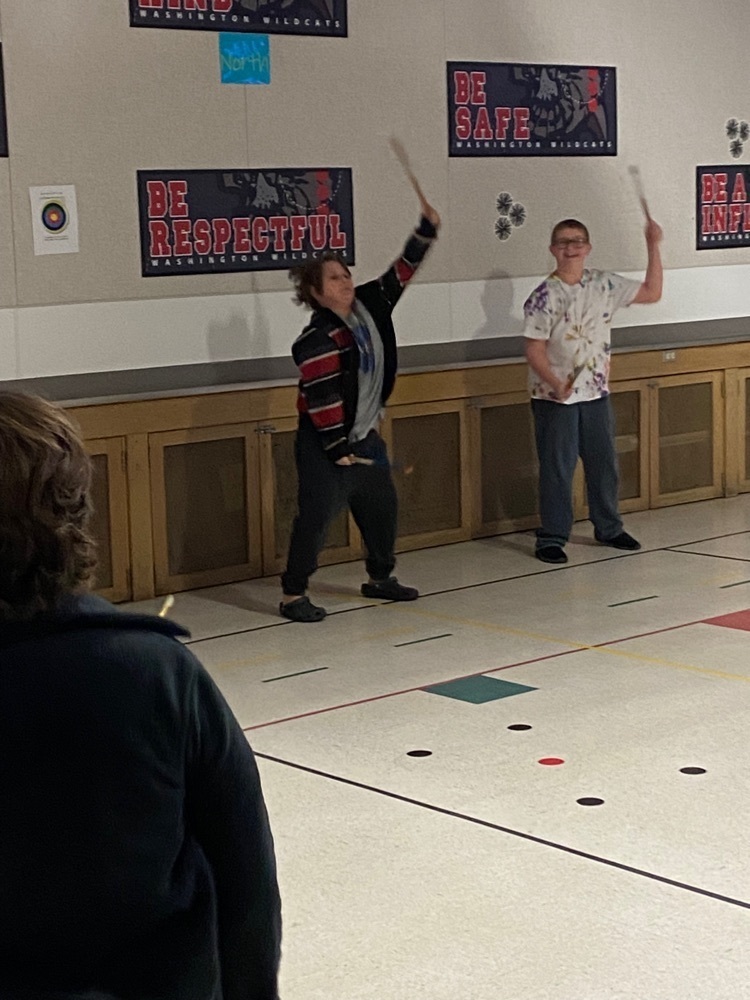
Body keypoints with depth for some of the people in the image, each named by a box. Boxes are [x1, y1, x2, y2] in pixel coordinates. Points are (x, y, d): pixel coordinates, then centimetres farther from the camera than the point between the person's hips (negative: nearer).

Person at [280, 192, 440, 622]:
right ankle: (293, 594, -2)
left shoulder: (370, 306, 3)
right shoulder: (316, 339, -19)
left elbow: (402, 272, 12)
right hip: (325, 443, -8)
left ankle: (380, 578, 33)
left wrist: (427, 230, 4)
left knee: (382, 506, 15)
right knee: (317, 515, -9)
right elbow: (321, 399, -20)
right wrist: (338, 448, -19)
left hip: (364, 435, 8)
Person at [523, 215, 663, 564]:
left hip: (596, 393, 5)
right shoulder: (544, 296, -13)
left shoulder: (604, 284, 2)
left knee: (604, 463, 14)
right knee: (557, 468, 1)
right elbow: (535, 350, -15)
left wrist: (653, 246, 3)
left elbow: (651, 293, 9)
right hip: (555, 397, -5)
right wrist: (556, 385, -29)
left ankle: (608, 528, 30)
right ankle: (552, 538, 12)